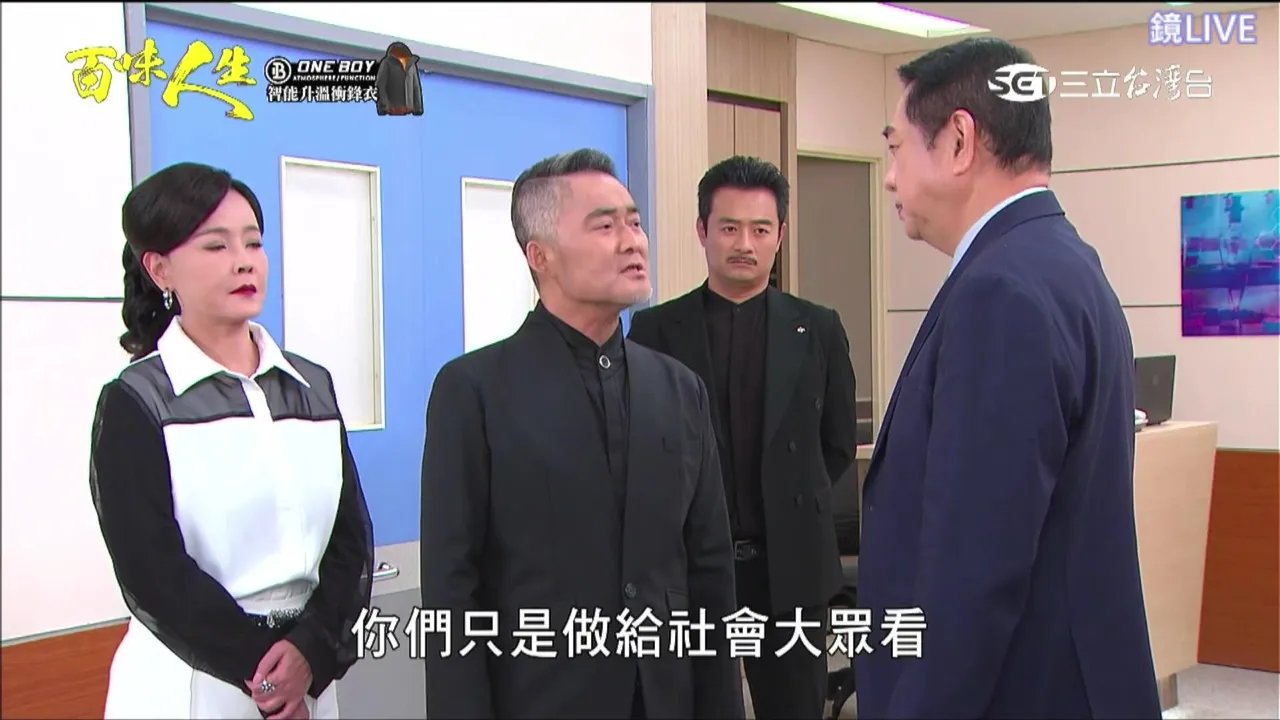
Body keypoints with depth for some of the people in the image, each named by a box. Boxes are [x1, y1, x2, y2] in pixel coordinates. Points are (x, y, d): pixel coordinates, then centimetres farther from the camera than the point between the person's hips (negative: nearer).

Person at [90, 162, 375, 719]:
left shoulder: (312, 385, 5)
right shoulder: (136, 403, -6)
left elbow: (352, 536, 1)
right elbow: (155, 577, -11)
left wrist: (312, 650, -13)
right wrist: (262, 671, -11)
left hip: (308, 675, 4)